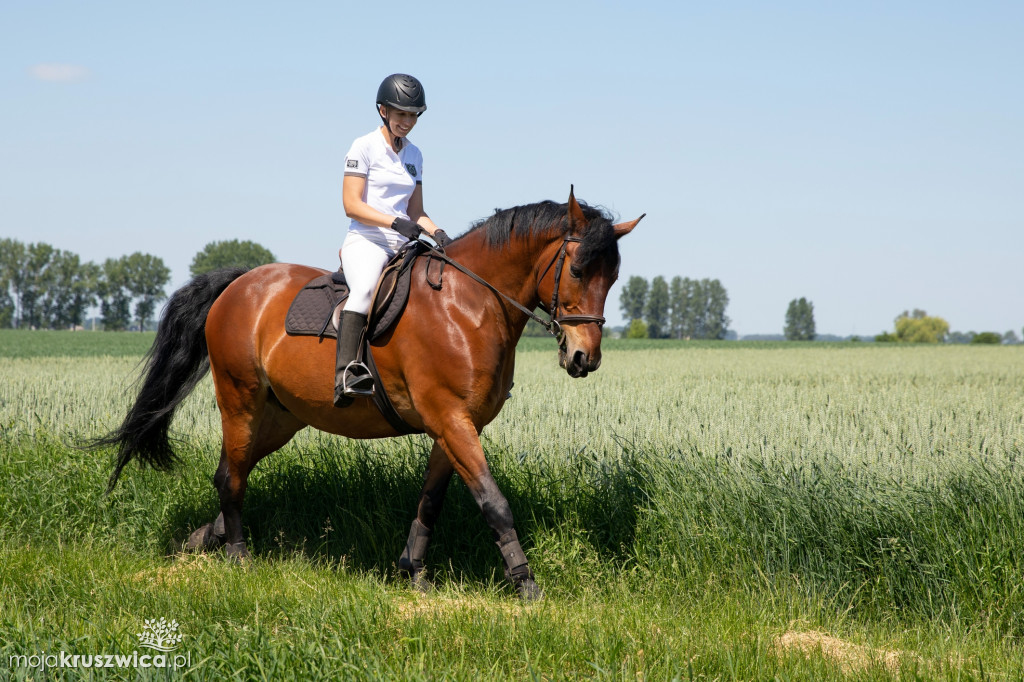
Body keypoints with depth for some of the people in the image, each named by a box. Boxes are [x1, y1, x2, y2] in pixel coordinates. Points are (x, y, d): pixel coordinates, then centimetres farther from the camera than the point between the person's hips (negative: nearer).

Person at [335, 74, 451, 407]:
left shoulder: (414, 155, 18)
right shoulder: (364, 147, -1)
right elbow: (351, 205, -9)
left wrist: (438, 234, 0)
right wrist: (395, 223, -22)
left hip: (403, 247, 7)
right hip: (365, 242, -7)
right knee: (366, 287, -38)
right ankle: (346, 374, -50)